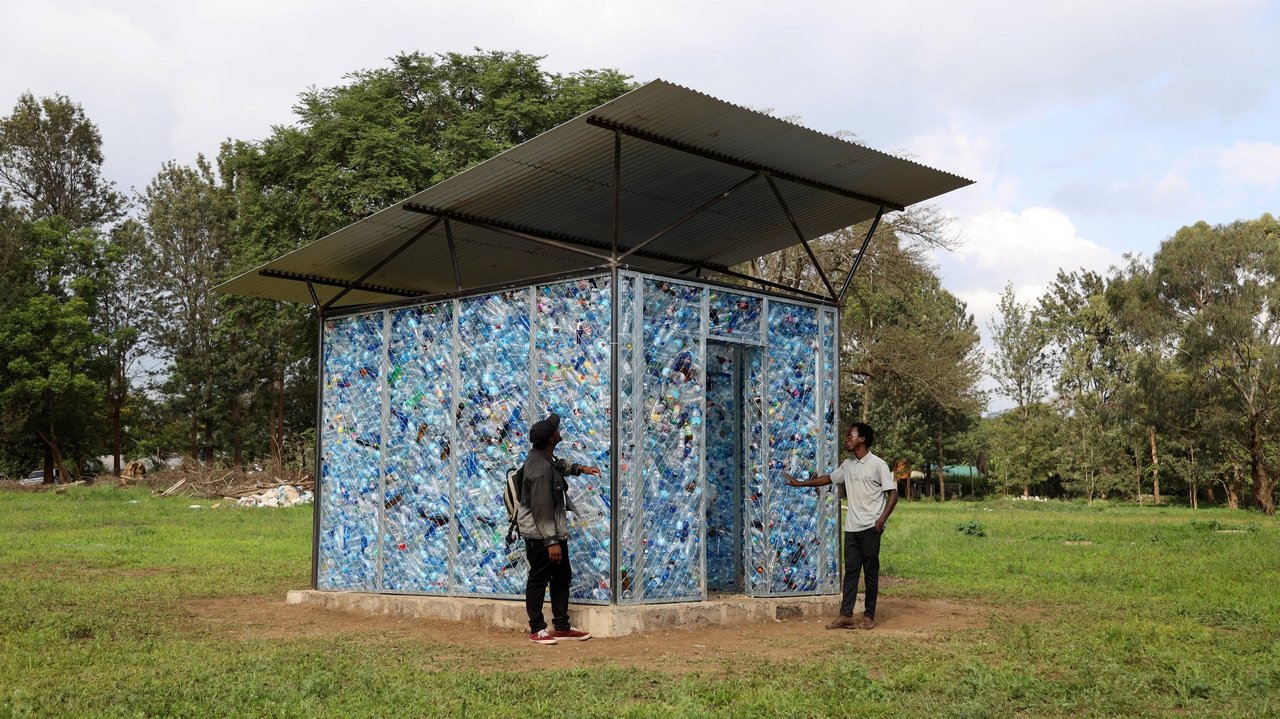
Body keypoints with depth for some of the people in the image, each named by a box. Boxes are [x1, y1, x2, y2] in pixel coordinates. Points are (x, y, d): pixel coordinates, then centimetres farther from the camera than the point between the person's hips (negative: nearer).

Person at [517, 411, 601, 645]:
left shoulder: (545, 456, 3)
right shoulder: (540, 470, -27)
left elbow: (558, 465, 31)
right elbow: (542, 510, -26)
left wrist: (579, 468, 18)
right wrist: (551, 541, -24)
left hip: (555, 530, 10)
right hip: (540, 534, -10)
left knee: (562, 577, 15)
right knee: (539, 579, 2)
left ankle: (561, 627, 24)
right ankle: (537, 630, 14)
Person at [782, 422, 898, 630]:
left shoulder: (877, 464, -8)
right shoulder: (847, 465, 10)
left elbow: (893, 493, -9)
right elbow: (829, 479, 25)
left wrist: (881, 520, -17)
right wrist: (800, 483, 25)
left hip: (870, 527, -6)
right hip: (851, 527, 6)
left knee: (871, 572, 2)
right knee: (850, 570, 4)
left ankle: (869, 616, 9)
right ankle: (846, 615, 3)